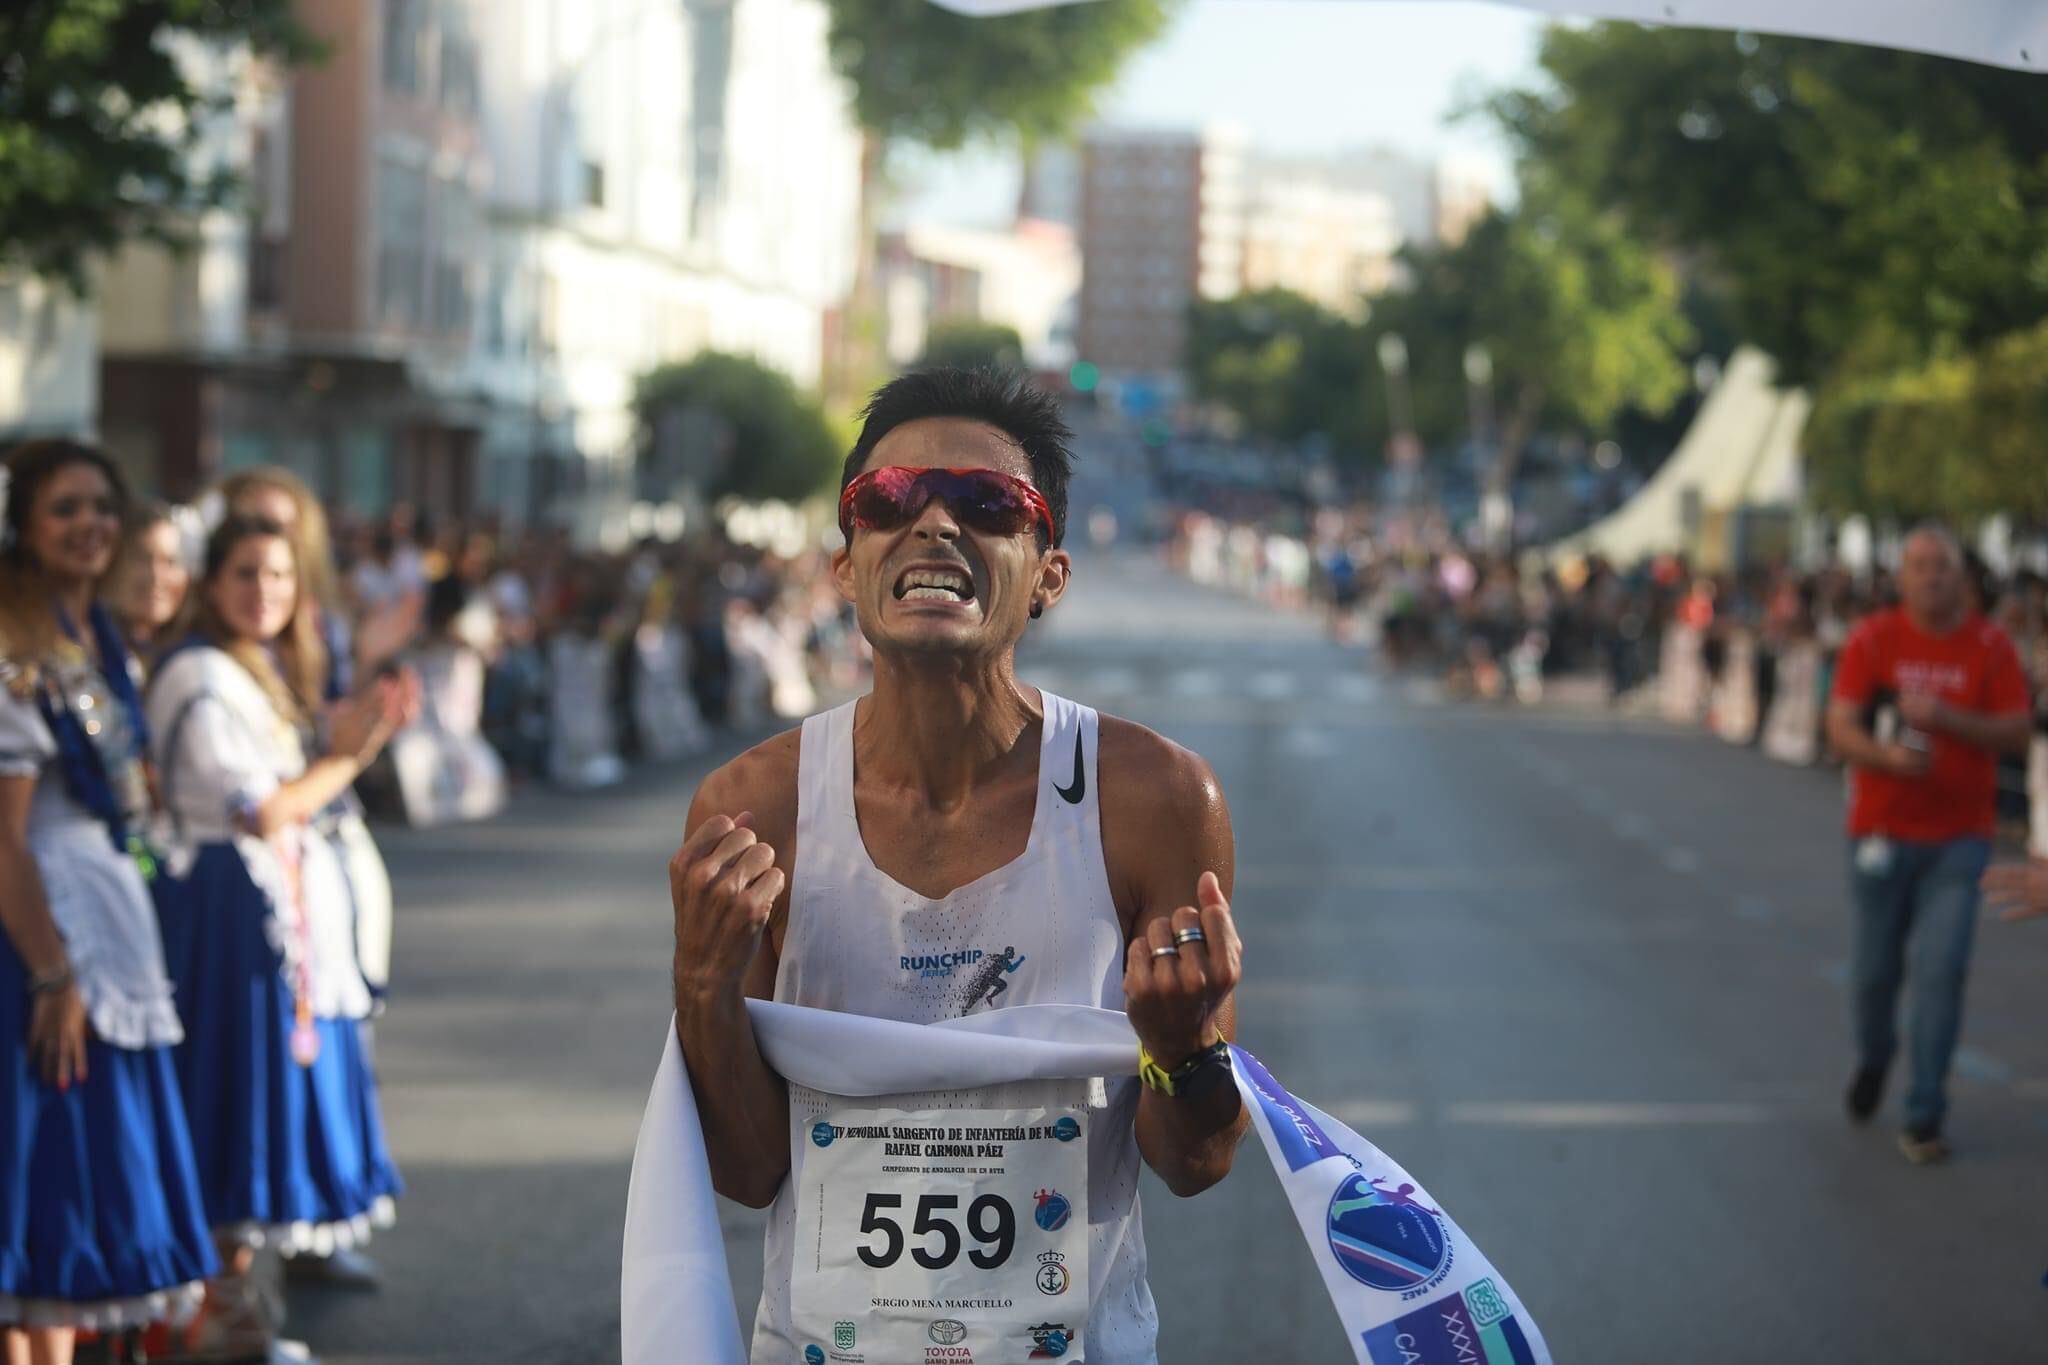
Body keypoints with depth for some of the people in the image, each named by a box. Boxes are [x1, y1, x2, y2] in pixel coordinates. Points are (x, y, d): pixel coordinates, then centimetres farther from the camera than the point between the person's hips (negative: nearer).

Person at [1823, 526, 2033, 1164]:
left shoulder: (1990, 646, -1)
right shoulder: (1874, 639, -1)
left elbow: (2016, 732, -6)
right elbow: (1840, 727, -6)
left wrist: (1944, 717, -19)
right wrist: (1888, 756, -26)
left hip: (1959, 837, -1)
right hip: (1882, 832, 1)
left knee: (1941, 970, -9)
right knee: (1876, 969, 8)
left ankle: (1924, 1118, -2)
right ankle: (1872, 1057, 41)